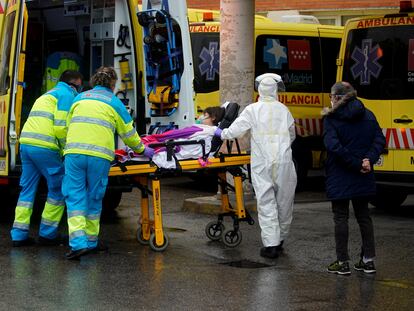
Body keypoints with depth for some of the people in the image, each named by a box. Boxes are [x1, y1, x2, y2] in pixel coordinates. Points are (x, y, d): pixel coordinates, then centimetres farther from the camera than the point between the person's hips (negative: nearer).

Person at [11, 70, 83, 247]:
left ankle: (19, 235, 9)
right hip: (44, 147, -9)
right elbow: (61, 128, -10)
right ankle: (47, 234, 7)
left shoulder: (47, 95, 30)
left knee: (27, 189, 11)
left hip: (25, 144, 9)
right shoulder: (66, 94, 1)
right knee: (58, 189, 3)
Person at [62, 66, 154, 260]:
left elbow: (68, 126, 25)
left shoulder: (80, 98, 20)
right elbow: (128, 132, 17)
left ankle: (78, 242, -12)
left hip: (74, 152, 2)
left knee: (75, 196, 1)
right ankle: (91, 241, 19)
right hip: (99, 156, -1)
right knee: (94, 198, 12)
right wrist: (141, 150, 33)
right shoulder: (114, 102, 12)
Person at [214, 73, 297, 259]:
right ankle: (280, 241, 22)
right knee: (284, 202, 13)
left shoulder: (253, 109, -2)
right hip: (283, 162, 2)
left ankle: (271, 245, -6)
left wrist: (222, 134, 16)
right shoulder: (283, 110, 6)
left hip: (262, 164, -2)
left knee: (266, 203, -1)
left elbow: (236, 129, -4)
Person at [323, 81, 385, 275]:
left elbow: (334, 146, -20)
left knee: (340, 218, 4)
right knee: (363, 216, 15)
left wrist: (356, 164, -16)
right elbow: (379, 141, -2)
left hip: (339, 177, -5)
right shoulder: (368, 116, 6)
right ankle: (368, 260, 16)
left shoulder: (331, 118, -9)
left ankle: (342, 263, 6)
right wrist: (368, 160, -12)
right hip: (363, 178, 5)